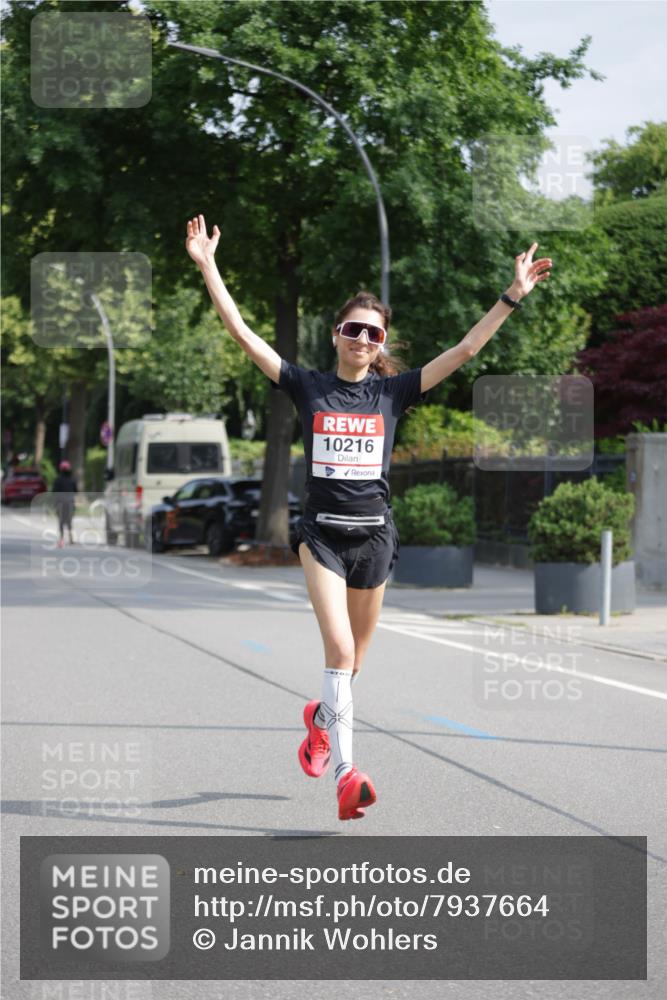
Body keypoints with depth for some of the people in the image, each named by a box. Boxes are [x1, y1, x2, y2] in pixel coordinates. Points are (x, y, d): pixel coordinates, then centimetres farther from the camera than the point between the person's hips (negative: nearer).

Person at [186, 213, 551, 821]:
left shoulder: (393, 392, 3)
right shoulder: (308, 387, 1)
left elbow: (465, 349, 0)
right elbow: (242, 334, -3)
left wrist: (513, 296, -5)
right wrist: (208, 266, -9)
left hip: (374, 532, 2)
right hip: (323, 531, -2)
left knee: (354, 656, 14)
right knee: (339, 647, -17)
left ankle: (322, 718, 46)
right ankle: (346, 774, -22)